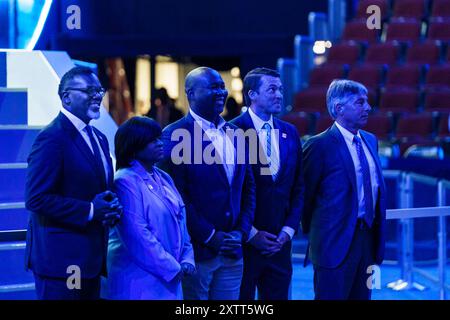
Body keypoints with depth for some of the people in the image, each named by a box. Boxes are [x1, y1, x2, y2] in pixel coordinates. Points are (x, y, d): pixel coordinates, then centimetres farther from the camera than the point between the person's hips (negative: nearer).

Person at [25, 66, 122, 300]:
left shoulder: (99, 138, 14)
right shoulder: (52, 138, -14)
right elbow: (36, 199, -20)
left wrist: (111, 206, -2)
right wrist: (90, 210, -19)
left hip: (90, 258, 9)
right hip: (61, 258, -9)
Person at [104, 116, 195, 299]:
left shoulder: (163, 178, 11)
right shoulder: (125, 181, -13)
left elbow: (180, 222, 13)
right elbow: (137, 235, -19)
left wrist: (187, 259, 0)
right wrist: (171, 268, -15)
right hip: (139, 279, -7)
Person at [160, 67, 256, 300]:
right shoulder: (175, 135, -7)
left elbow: (248, 188, 15)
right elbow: (176, 195, -13)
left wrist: (242, 231, 2)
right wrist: (209, 236, -13)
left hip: (232, 251, 6)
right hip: (196, 250, -5)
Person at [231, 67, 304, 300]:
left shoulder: (289, 133, 10)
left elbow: (298, 189, 12)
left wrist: (288, 230, 1)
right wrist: (250, 234, -11)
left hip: (279, 243, 5)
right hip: (242, 242, -5)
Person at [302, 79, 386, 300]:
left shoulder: (370, 140, 12)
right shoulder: (319, 145, -12)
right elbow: (305, 195, -5)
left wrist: (377, 236, 15)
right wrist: (313, 231, 5)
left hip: (368, 239, 7)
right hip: (335, 243, -7)